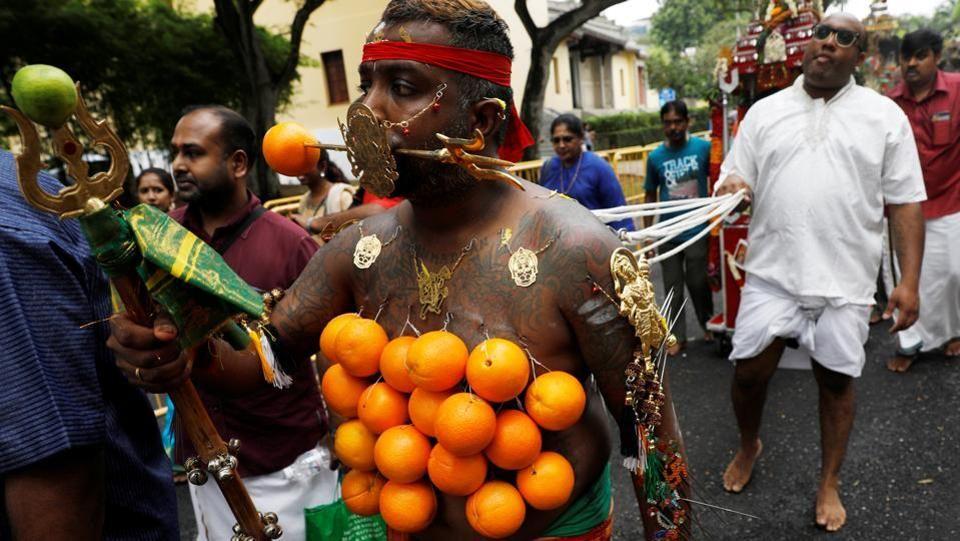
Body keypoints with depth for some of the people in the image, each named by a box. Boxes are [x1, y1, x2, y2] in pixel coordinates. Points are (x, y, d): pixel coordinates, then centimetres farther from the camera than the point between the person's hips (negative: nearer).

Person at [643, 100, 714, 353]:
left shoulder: (704, 148, -6)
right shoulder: (655, 156, -1)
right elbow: (650, 195, 6)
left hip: (697, 230, -2)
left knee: (698, 283, 7)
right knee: (673, 287, 10)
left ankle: (708, 325, 33)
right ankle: (678, 336, 24)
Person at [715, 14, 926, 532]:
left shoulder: (885, 116, 3)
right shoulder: (765, 111, 7)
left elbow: (904, 203, 1)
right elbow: (732, 183, 8)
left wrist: (909, 281, -6)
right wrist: (730, 190, -18)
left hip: (844, 279, 0)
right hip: (773, 272, 1)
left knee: (836, 382, 9)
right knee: (748, 371, 1)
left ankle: (829, 484, 30)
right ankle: (748, 446, 32)